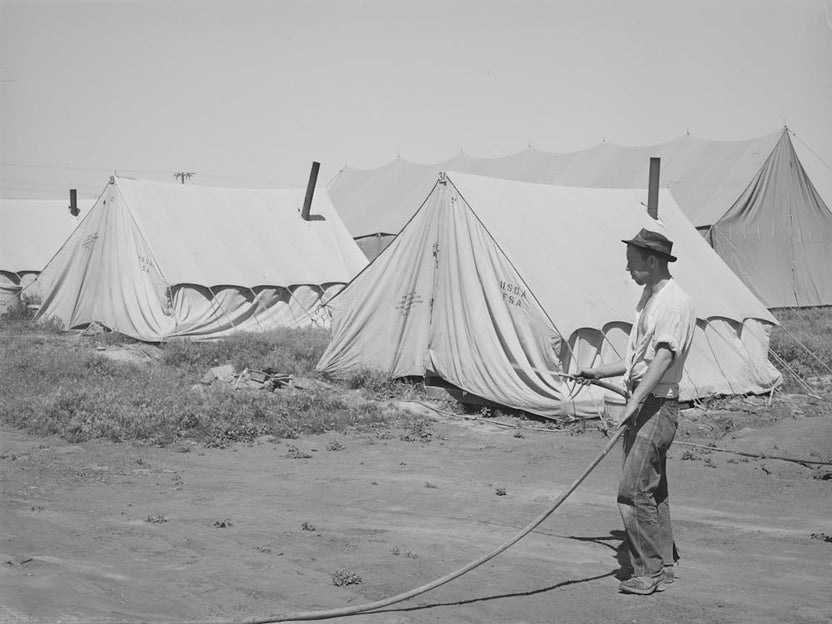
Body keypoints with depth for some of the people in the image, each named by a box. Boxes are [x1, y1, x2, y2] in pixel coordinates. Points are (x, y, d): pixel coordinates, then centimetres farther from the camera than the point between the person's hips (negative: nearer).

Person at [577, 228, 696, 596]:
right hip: (641, 403, 10)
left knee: (634, 490, -11)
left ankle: (649, 572, -3)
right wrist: (599, 372, 25)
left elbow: (664, 357, -26)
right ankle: (664, 565, 24)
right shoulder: (648, 299, 17)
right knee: (652, 490, 15)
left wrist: (635, 400, -35)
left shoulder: (675, 302, -14)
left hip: (658, 404, -10)